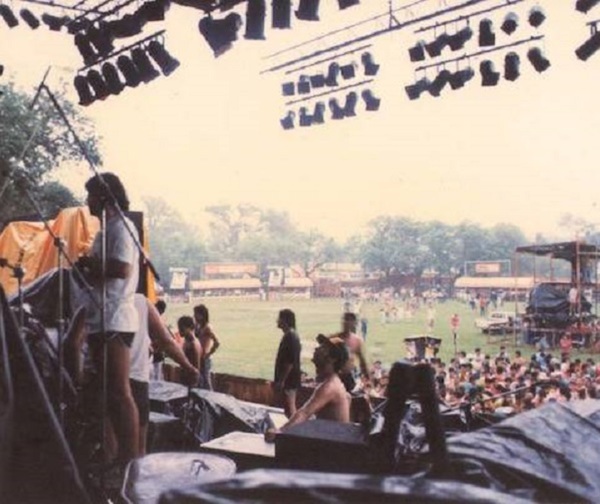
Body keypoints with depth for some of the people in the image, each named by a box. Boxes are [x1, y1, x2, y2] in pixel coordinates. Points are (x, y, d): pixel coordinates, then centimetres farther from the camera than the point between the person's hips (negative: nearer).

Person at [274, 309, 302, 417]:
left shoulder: (290, 337, -19)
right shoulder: (290, 336, 12)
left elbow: (290, 362, -23)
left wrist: (281, 380, -20)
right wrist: (279, 379, 21)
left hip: (288, 380, -10)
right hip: (288, 379, 10)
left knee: (289, 407, -5)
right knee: (288, 406, 15)